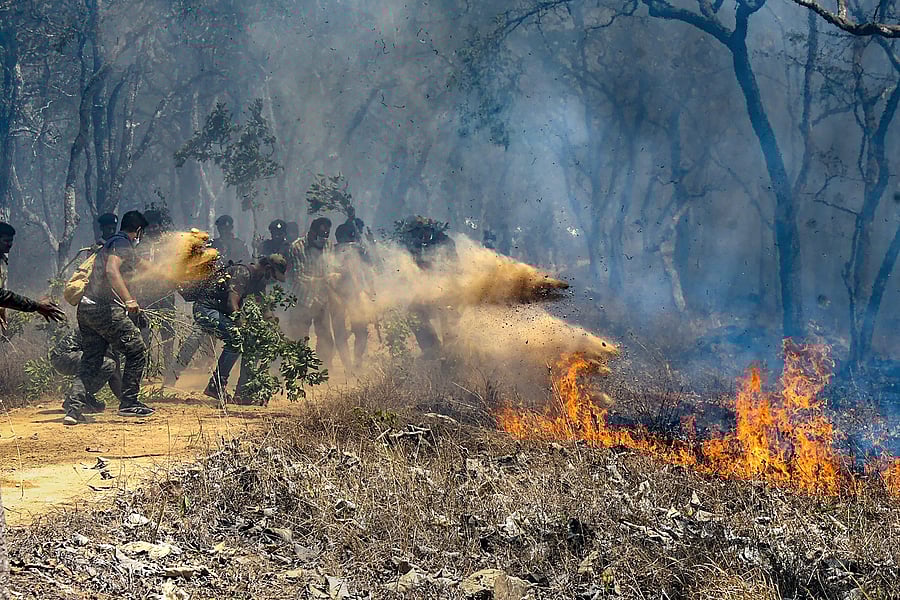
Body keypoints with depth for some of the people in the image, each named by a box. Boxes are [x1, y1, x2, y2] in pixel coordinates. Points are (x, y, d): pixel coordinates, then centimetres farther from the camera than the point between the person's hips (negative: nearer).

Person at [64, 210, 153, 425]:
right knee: (136, 350, 2)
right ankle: (128, 403, 4)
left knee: (91, 361, 10)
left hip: (86, 309, 10)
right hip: (105, 308, -10)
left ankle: (74, 409, -1)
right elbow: (111, 270, -26)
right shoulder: (123, 244, -7)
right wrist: (129, 300, -34)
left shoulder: (111, 243, 23)